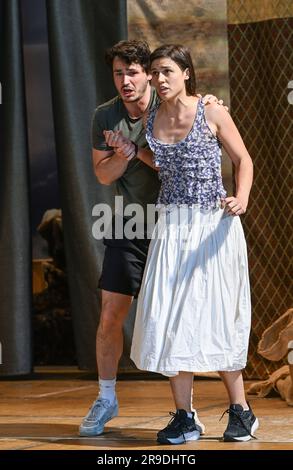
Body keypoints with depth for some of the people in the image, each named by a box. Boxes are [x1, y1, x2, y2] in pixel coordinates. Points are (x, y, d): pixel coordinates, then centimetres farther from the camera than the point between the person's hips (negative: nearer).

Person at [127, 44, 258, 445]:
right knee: (170, 317, -4)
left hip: (214, 224, -4)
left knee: (215, 314, -2)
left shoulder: (211, 114, -5)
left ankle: (240, 411, 13)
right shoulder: (150, 120, 7)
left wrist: (241, 199, -14)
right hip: (172, 226, 4)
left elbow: (243, 160, 1)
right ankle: (184, 417, 2)